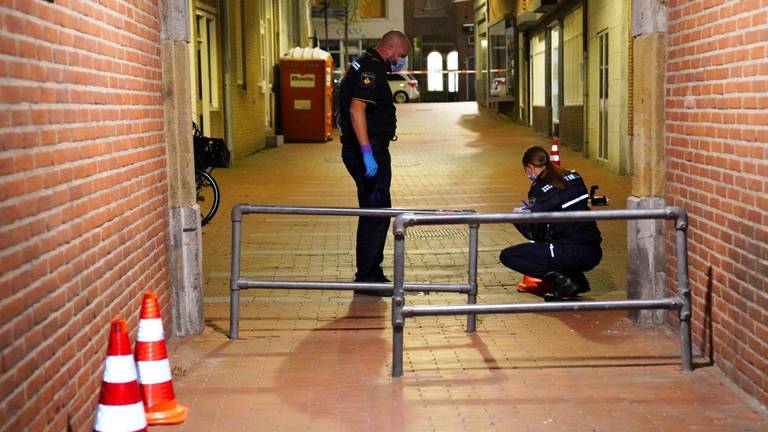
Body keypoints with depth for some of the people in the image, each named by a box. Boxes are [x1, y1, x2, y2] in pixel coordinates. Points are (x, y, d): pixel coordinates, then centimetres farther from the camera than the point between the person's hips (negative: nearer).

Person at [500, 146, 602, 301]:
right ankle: (577, 280, 19)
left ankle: (560, 281, -7)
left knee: (507, 256, -1)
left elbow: (536, 234, -4)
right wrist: (532, 210, 30)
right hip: (595, 253, 8)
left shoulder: (540, 189, -8)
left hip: (574, 254, -8)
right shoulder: (573, 177, 12)